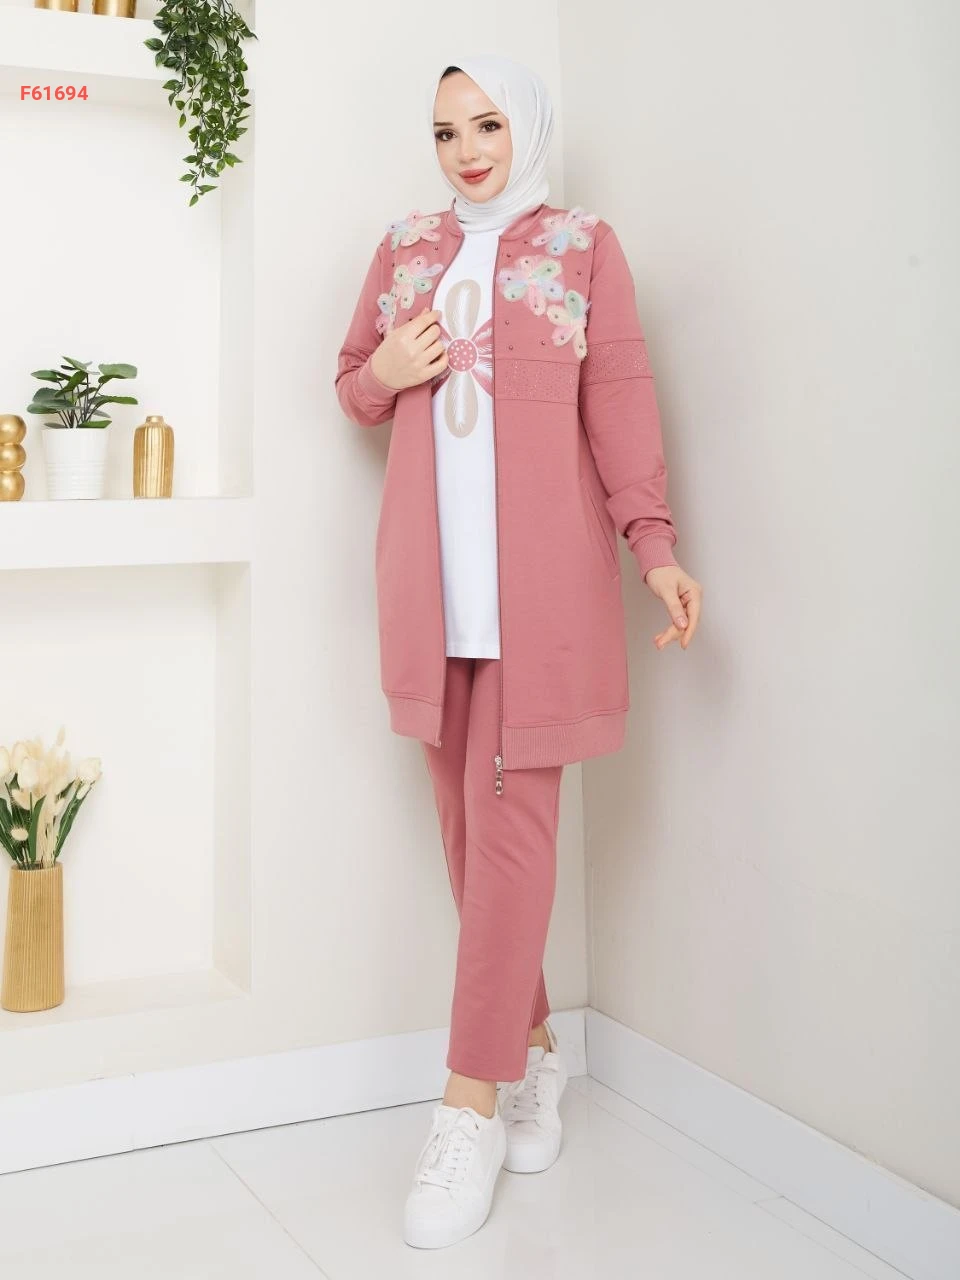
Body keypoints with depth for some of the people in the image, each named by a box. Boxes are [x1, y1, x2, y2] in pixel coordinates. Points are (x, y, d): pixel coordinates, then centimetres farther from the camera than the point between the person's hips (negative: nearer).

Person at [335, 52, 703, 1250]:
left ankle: (473, 1104, -3)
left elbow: (621, 398, 1)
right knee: (464, 816, 5)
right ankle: (532, 1050, 21)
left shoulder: (583, 244, 6)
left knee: (509, 820, -8)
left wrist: (653, 542, -9)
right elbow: (353, 385, 22)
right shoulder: (405, 247, 16)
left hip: (538, 569, -4)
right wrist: (385, 372, -2)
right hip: (430, 570, 4)